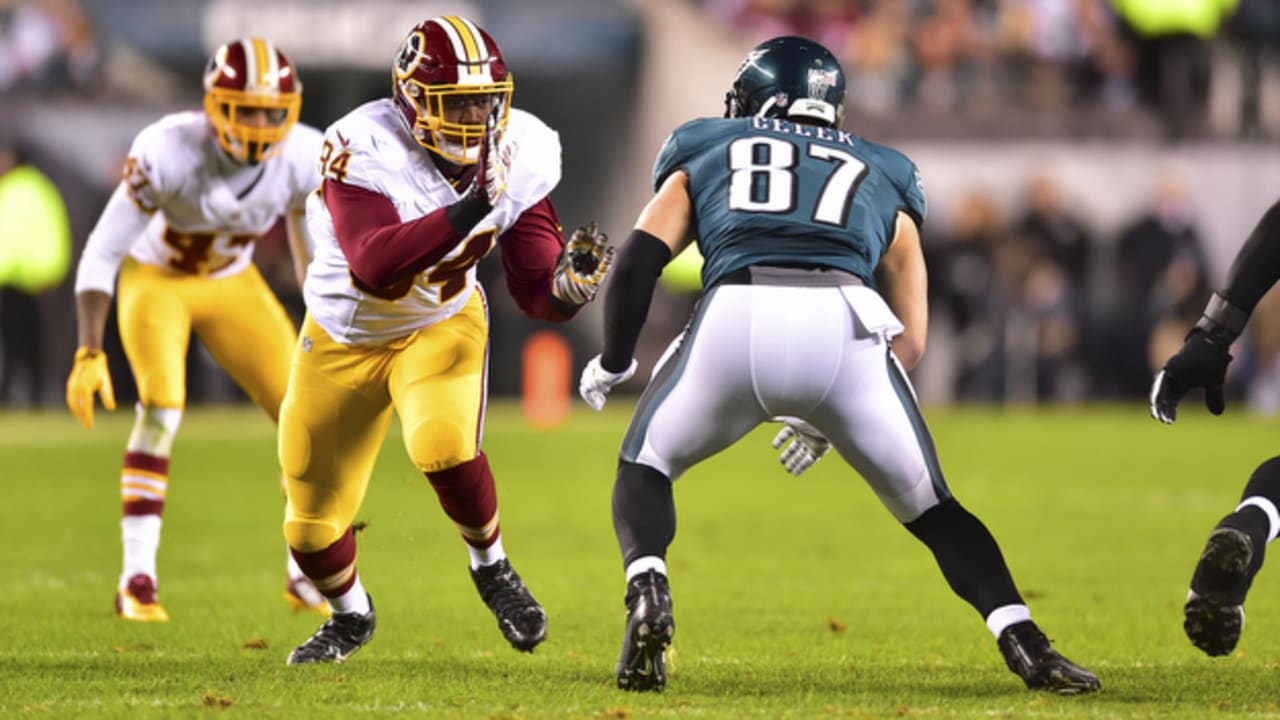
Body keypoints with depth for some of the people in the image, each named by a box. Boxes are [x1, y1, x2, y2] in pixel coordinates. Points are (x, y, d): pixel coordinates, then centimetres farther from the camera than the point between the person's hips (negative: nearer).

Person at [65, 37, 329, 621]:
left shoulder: (303, 161, -21)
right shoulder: (169, 151, -33)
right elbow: (101, 254, -25)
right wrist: (89, 353, -29)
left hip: (232, 287, 4)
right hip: (156, 282, -4)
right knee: (162, 407, -26)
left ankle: (307, 575, 9)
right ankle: (137, 580, -21)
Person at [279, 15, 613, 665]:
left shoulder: (516, 158, -16)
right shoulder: (364, 148, -29)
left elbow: (537, 293, -14)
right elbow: (374, 264, -42)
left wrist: (570, 282, -37)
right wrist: (468, 211, -50)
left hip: (440, 326, 1)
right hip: (343, 339, 0)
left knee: (443, 445, -33)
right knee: (310, 531, 5)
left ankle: (490, 567, -2)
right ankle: (351, 616, 40)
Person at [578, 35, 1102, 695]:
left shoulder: (705, 157, 31)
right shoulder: (881, 179, 35)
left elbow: (639, 260, 17)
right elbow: (910, 340, 30)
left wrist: (612, 364, 33)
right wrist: (827, 418, 41)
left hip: (734, 318, -1)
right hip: (844, 325, 1)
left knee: (645, 466, 24)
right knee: (928, 505, 19)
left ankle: (647, 589, -4)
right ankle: (1024, 644, 0)